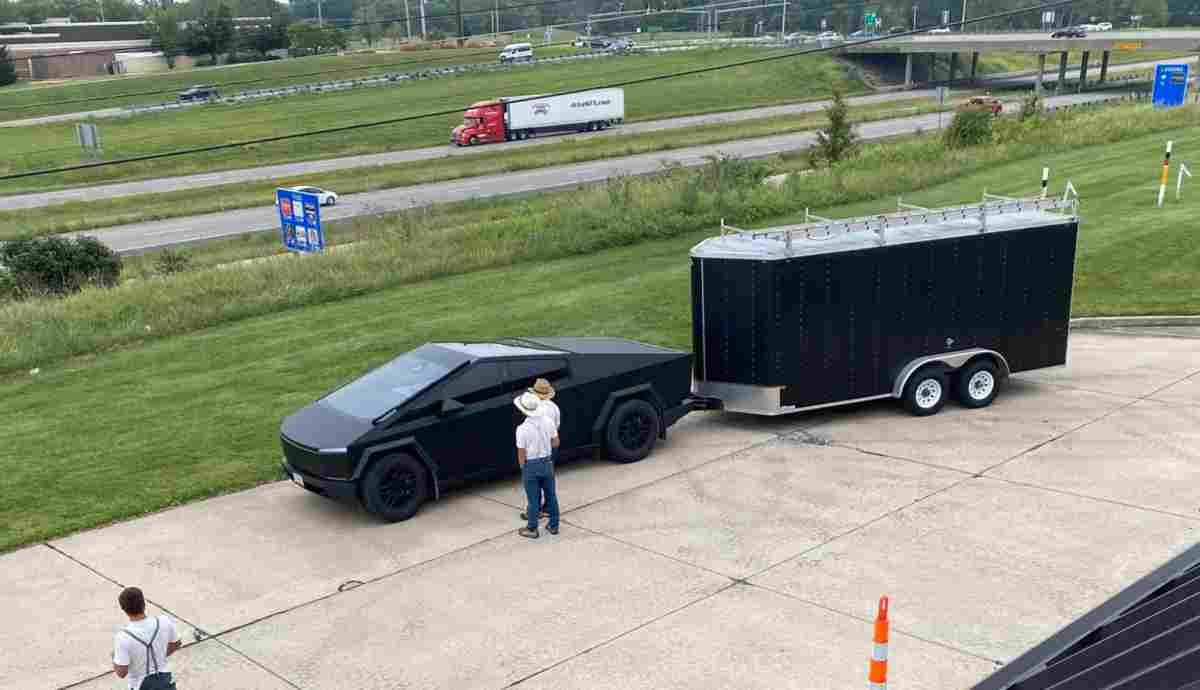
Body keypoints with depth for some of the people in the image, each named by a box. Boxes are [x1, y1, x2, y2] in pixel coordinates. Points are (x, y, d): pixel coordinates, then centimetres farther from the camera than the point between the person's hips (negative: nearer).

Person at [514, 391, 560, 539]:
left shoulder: (522, 429, -21)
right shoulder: (548, 421, -9)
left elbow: (521, 454, -13)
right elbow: (556, 442, 2)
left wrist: (522, 468, 4)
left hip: (531, 465, -4)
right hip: (547, 463, 4)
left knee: (533, 499, 9)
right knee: (551, 495, 17)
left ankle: (532, 529, 22)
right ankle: (553, 525, 29)